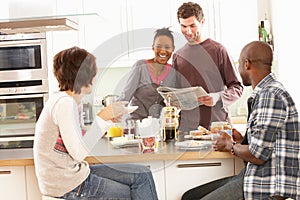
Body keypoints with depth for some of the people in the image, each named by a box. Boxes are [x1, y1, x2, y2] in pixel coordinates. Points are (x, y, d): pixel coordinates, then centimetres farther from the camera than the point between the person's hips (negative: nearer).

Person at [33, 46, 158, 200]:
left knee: (143, 175, 4)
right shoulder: (64, 103, -19)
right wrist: (102, 117, -17)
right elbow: (79, 153, -22)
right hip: (65, 186, -9)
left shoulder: (73, 102, 11)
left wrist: (108, 120, 5)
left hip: (72, 172, 9)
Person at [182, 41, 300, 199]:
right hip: (255, 177, 10)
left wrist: (230, 145, -4)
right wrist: (242, 140, 15)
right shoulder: (264, 93, 16)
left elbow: (258, 155, -21)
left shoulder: (271, 95, -18)